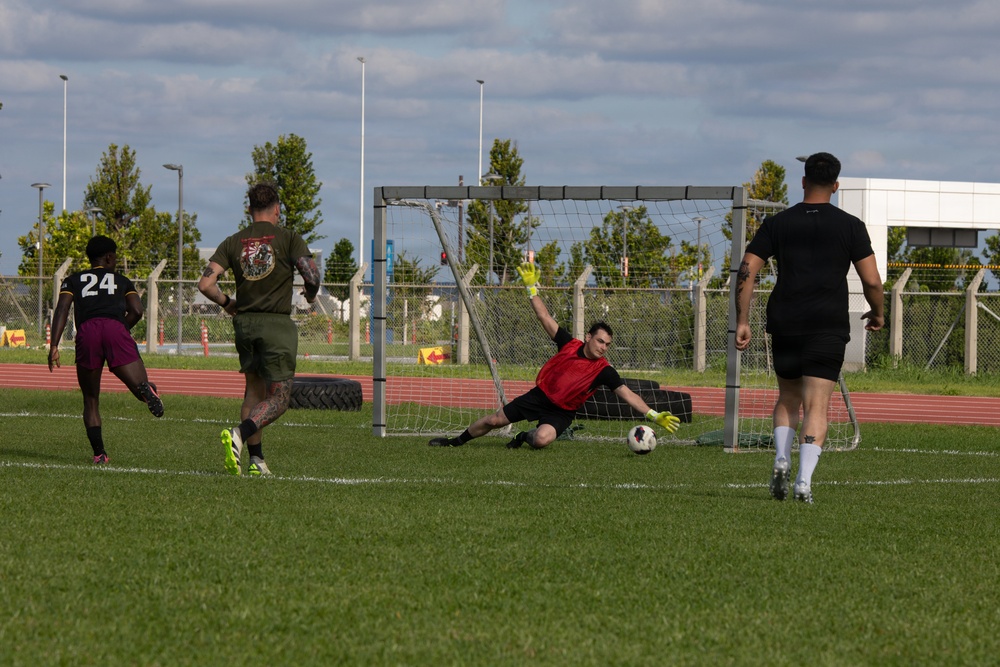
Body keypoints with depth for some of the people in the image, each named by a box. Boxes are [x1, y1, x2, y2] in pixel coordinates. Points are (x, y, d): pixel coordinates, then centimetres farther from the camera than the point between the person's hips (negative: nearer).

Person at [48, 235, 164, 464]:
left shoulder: (73, 280, 29)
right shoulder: (122, 281, 29)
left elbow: (62, 309, 11)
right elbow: (136, 311, 12)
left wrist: (54, 345, 4)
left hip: (86, 331, 1)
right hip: (114, 327, -1)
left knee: (91, 402, 13)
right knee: (139, 384, -7)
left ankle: (99, 453, -1)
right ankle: (145, 388, -46)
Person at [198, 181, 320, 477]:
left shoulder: (233, 243, 4)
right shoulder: (288, 238, -5)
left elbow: (205, 284, -4)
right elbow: (312, 275, -15)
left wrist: (226, 302, 14)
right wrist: (311, 294, 7)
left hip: (244, 323, 4)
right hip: (277, 324, -4)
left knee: (254, 391, 19)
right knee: (278, 399, -1)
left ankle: (256, 460, 13)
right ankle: (239, 434, -27)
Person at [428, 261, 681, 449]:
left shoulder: (603, 371, -19)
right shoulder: (569, 345, -11)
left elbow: (626, 393, -24)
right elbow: (545, 318, -7)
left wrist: (653, 415, -36)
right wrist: (531, 287, -11)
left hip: (562, 412, -2)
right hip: (540, 395, 2)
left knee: (543, 439, -31)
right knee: (495, 420, 4)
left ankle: (525, 437, 6)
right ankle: (456, 441, 28)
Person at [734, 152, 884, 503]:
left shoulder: (777, 223, 7)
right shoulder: (850, 226, 2)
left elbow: (746, 272, 1)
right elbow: (871, 281, -2)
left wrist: (742, 321, 5)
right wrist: (877, 314, 17)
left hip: (784, 325, 2)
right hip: (828, 327, -2)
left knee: (787, 397, 20)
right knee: (816, 405, -3)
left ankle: (781, 461, -1)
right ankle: (804, 480, -17)